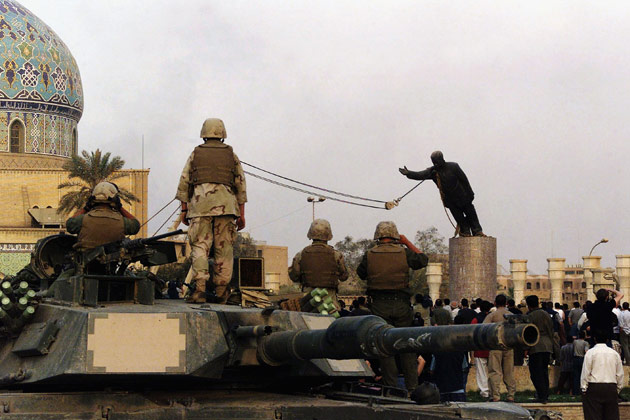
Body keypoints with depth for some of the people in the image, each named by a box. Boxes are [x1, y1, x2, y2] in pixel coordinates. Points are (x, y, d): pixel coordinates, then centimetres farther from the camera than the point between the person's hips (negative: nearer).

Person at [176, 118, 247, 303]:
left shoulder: (196, 154, 13)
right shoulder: (231, 155, 15)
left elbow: (184, 182, 8)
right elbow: (241, 185, 11)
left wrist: (184, 209, 11)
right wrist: (241, 214, 12)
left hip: (200, 204, -1)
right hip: (225, 205, 1)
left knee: (200, 247, -5)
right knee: (223, 248, 4)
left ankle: (199, 288, -21)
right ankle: (221, 291, 4)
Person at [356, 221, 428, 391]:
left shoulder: (369, 255, -3)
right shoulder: (404, 253, -4)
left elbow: (361, 274, 11)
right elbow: (422, 260, 12)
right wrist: (407, 242, 18)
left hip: (380, 306, -1)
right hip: (401, 304, 1)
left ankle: (390, 387, 4)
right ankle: (412, 386, 10)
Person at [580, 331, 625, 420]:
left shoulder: (591, 352, -3)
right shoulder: (615, 353, 9)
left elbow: (585, 372, -5)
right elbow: (620, 374, 12)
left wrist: (584, 388, 2)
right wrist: (618, 389, 20)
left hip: (594, 387, -3)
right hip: (611, 388, 4)